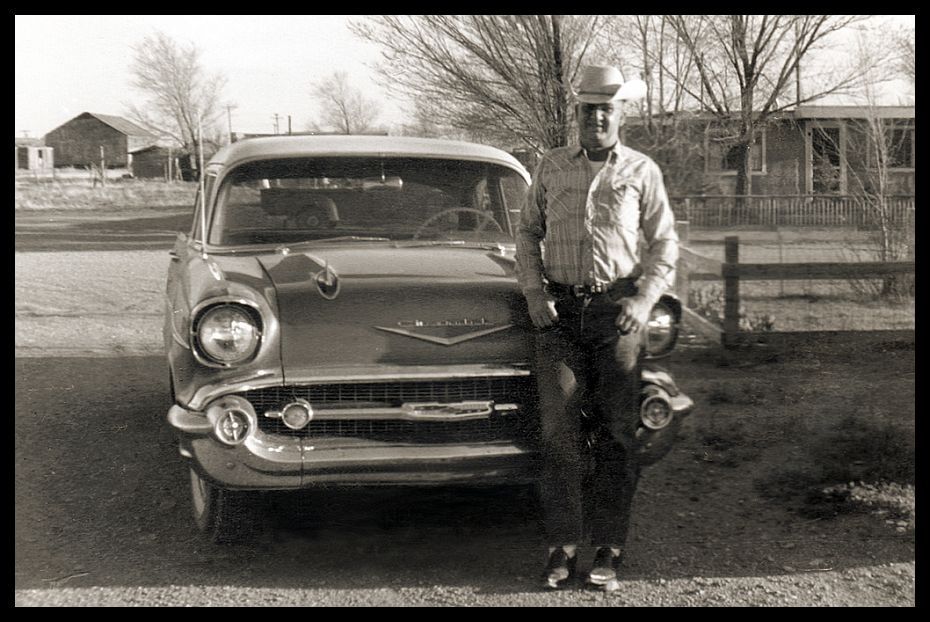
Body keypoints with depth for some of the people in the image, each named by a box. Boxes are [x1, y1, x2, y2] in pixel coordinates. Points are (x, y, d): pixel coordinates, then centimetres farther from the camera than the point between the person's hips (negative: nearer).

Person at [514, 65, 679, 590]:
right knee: (560, 429, -5)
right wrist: (534, 292, 2)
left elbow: (665, 244, 7)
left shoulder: (643, 172, 5)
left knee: (616, 432, 0)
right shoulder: (551, 168, 9)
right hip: (560, 310, 1)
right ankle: (563, 547, 0)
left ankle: (610, 548, 6)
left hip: (617, 310, -1)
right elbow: (528, 232, 16)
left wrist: (644, 299, -7)